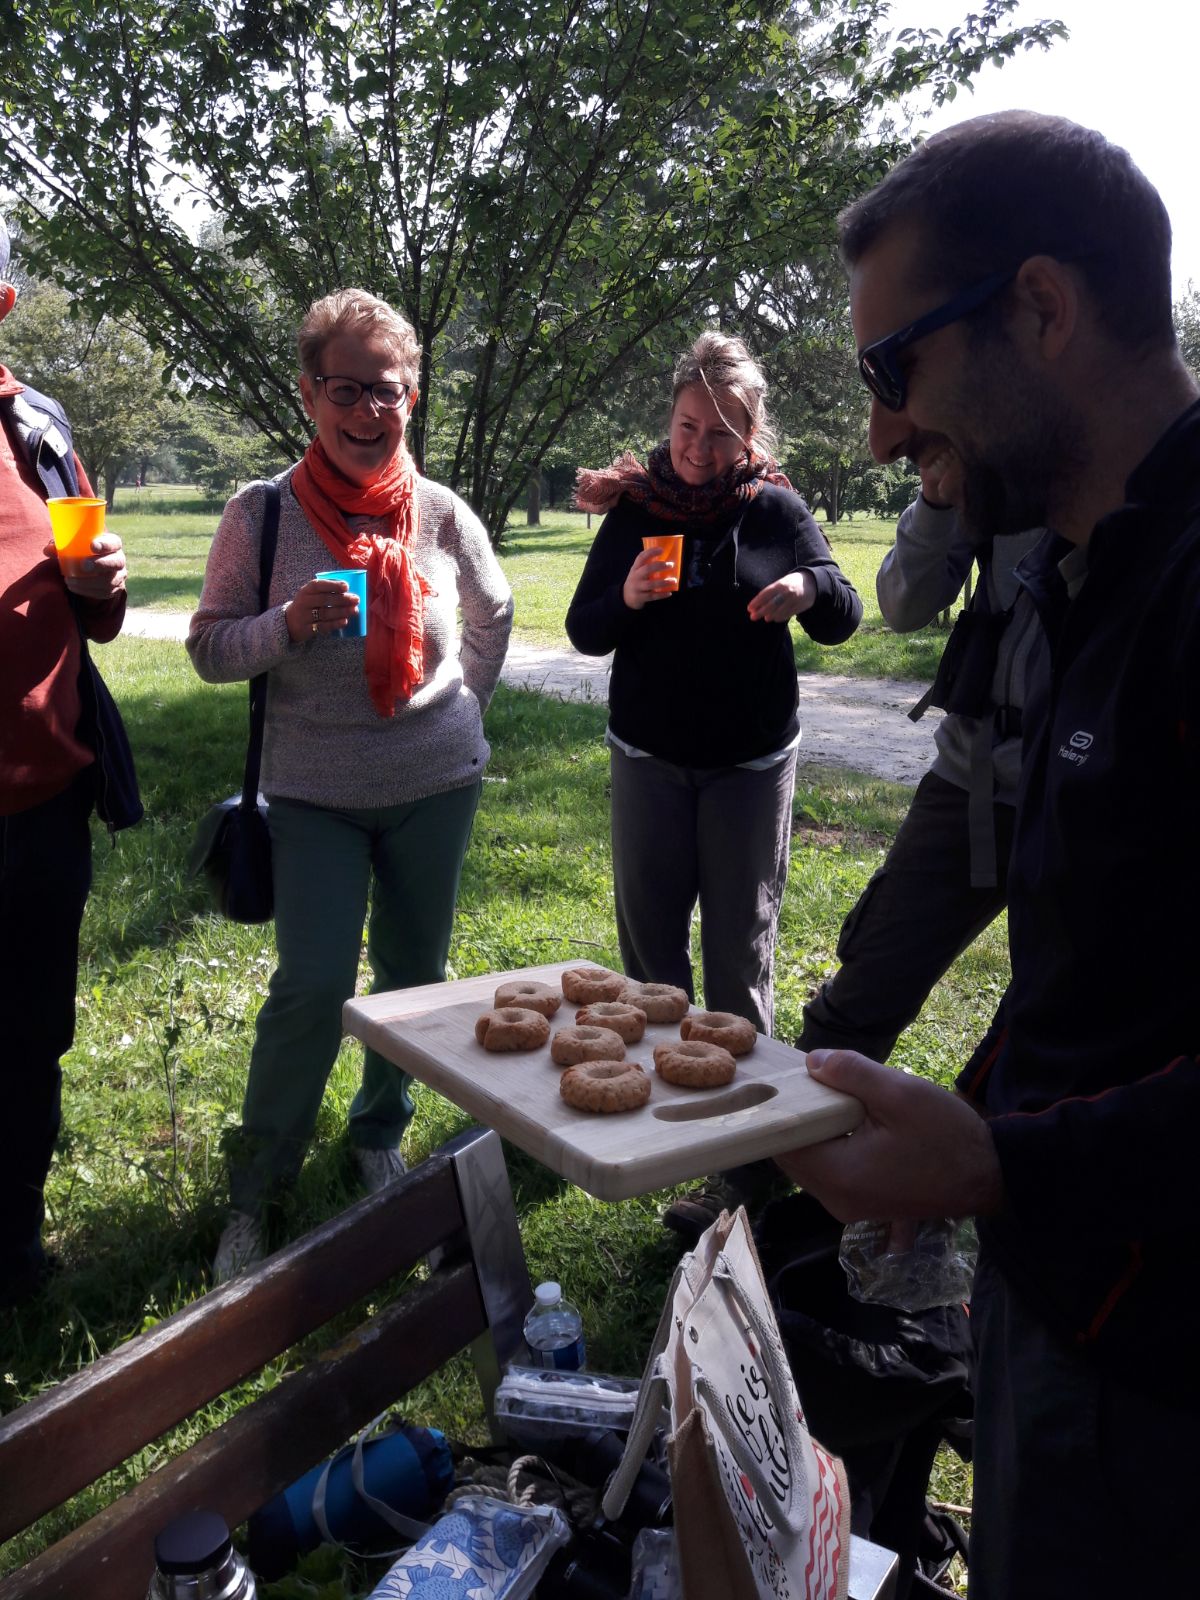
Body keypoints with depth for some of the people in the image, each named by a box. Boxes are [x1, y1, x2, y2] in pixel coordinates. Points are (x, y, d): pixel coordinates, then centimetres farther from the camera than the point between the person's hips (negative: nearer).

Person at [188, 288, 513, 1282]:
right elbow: (210, 647, -4)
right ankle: (254, 1190, 12)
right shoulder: (263, 513, -7)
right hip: (315, 789, -2)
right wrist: (288, 624, -21)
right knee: (313, 985, -9)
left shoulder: (444, 516, -2)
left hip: (436, 784, 3)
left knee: (414, 972, 12)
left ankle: (381, 1134, 37)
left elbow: (492, 616, 18)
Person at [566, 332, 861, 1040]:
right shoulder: (634, 508, -1)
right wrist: (626, 598, -22)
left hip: (751, 761, -1)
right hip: (649, 756, 2)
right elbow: (583, 633, 0)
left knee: (742, 944, 8)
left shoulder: (776, 509, -4)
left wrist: (810, 587, -24)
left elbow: (844, 622, -1)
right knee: (649, 936, 10)